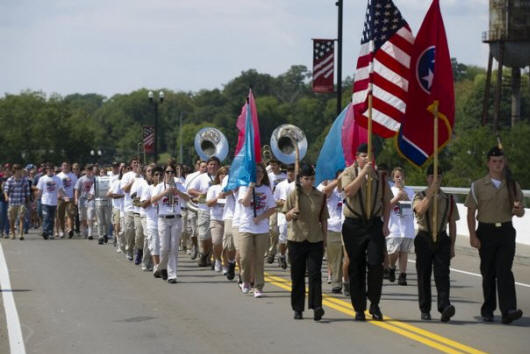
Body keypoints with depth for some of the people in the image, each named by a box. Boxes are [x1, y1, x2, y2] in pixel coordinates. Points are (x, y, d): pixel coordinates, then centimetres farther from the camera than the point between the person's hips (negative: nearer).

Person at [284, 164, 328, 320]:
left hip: (315, 240, 0)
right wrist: (291, 213, -22)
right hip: (296, 239, 0)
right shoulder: (294, 194, 1)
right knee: (297, 276, 5)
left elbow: (324, 220, 10)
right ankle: (298, 309, 13)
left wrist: (325, 239, 6)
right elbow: (287, 217, 1)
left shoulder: (320, 196, 5)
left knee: (315, 274, -9)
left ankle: (316, 306, -15)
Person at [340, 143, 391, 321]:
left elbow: (386, 202, 14)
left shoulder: (380, 176, 10)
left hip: (375, 224, 1)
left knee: (376, 263, -12)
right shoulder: (349, 173, 2)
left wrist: (385, 223, 3)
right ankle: (359, 308, 11)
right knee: (356, 267, 3)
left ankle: (374, 304, 4)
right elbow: (349, 191, -18)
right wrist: (363, 173, -18)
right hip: (353, 225, -1)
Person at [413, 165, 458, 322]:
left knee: (442, 274, -12)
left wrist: (452, 246, 9)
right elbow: (420, 210, -20)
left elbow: (452, 223, 13)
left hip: (442, 240, 1)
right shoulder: (420, 196, 4)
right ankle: (425, 310, 12)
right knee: (424, 275, 4)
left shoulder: (448, 199, 10)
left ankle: (444, 306, -24)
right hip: (424, 239, -1)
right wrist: (432, 192, -20)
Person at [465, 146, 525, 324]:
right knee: (488, 273, 5)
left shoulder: (513, 185, 9)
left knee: (504, 271, -12)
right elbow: (471, 212, 1)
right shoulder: (478, 186, 3)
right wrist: (473, 236, -8)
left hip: (506, 231, 0)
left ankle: (508, 310, -20)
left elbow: (521, 212, 14)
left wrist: (518, 210, -11)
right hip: (486, 232, 0)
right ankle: (487, 309, 18)